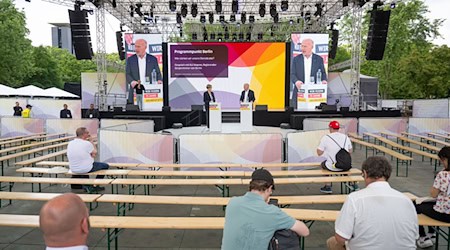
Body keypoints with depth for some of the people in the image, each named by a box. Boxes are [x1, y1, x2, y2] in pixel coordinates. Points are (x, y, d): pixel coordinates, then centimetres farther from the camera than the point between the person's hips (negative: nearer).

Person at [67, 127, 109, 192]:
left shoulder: (70, 143, -1)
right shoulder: (87, 143, -21)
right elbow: (95, 153, -3)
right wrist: (91, 141, 4)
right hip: (86, 169, -7)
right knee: (105, 166, 12)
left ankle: (85, 185, 34)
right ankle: (95, 186, 18)